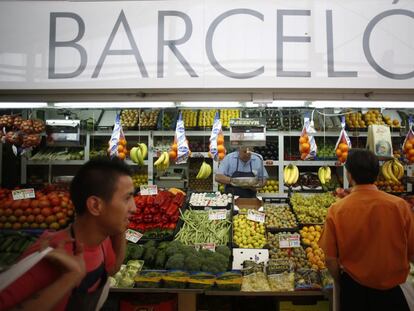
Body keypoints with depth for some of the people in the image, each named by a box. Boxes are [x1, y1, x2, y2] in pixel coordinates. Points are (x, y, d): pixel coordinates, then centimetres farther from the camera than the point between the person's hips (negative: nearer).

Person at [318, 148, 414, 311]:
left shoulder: (336, 210, -17)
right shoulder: (400, 205, -17)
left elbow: (330, 259, -11)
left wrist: (341, 284, 8)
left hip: (354, 287, 1)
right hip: (391, 290, 0)